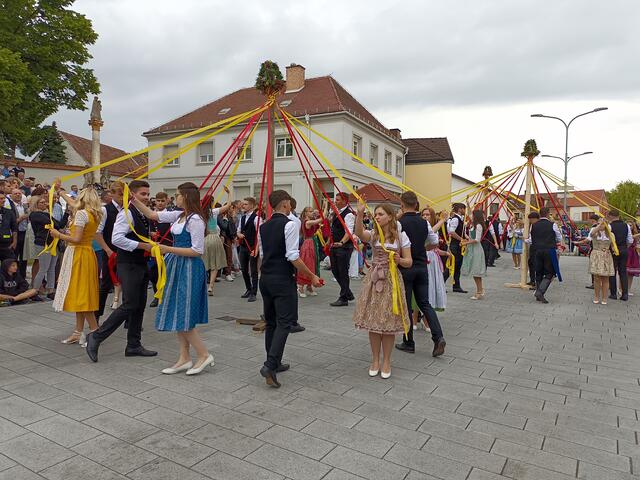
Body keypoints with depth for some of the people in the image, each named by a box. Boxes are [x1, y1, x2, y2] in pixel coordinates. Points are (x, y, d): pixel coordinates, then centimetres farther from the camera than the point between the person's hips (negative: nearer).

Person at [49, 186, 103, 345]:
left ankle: (95, 331, -5)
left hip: (78, 255, -9)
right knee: (81, 295, 12)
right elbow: (73, 204, 30)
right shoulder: (95, 214, 11)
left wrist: (58, 235, -5)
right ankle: (78, 333, 18)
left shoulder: (81, 213, -14)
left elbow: (76, 239, -20)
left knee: (80, 294, -6)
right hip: (87, 253, 9)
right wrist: (59, 191, 41)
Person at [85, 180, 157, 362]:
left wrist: (150, 242, 10)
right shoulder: (126, 213, -13)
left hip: (141, 264, 9)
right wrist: (142, 245, -22)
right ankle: (96, 337, 4)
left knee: (139, 306, 11)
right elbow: (116, 238, -24)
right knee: (129, 305, -10)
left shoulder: (144, 215, 14)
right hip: (128, 265, -9)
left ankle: (133, 345, 20)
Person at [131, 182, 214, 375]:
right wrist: (134, 200, 9)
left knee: (183, 316, -6)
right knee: (177, 314, 12)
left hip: (189, 268, -9)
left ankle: (204, 355, 8)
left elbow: (198, 251, -19)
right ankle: (184, 359, 21)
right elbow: (152, 215, 17)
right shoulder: (179, 215, 9)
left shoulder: (195, 219, -17)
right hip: (177, 266, 9)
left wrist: (168, 249, -18)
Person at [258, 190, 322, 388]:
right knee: (284, 322, -4)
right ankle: (270, 365, -13)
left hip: (265, 278, 8)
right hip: (283, 280, -8)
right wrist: (312, 276, -11)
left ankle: (274, 363, 26)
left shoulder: (263, 226, 10)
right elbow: (293, 257, -18)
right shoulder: (288, 225, -13)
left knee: (271, 322, 15)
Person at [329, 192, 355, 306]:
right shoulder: (337, 212, 14)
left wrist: (341, 242, -39)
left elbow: (349, 232, -25)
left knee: (343, 272, -2)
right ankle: (348, 293, 28)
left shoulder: (349, 214, -14)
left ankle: (343, 298, 8)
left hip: (344, 247, -9)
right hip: (334, 246, 9)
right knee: (335, 270, 13)